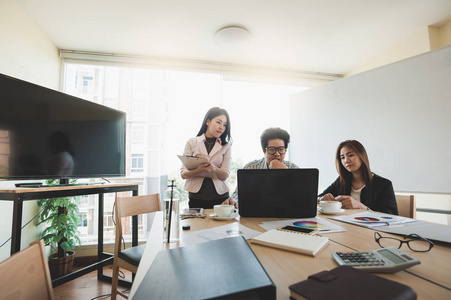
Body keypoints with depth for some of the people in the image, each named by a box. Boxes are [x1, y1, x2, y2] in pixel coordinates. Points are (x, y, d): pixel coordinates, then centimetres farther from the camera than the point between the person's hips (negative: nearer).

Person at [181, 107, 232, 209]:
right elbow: (183, 174, -2)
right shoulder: (192, 143, 4)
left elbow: (225, 175, -3)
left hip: (220, 197, 1)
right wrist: (198, 170, -22)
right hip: (196, 196, -1)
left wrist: (214, 169, -24)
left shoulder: (226, 146, 7)